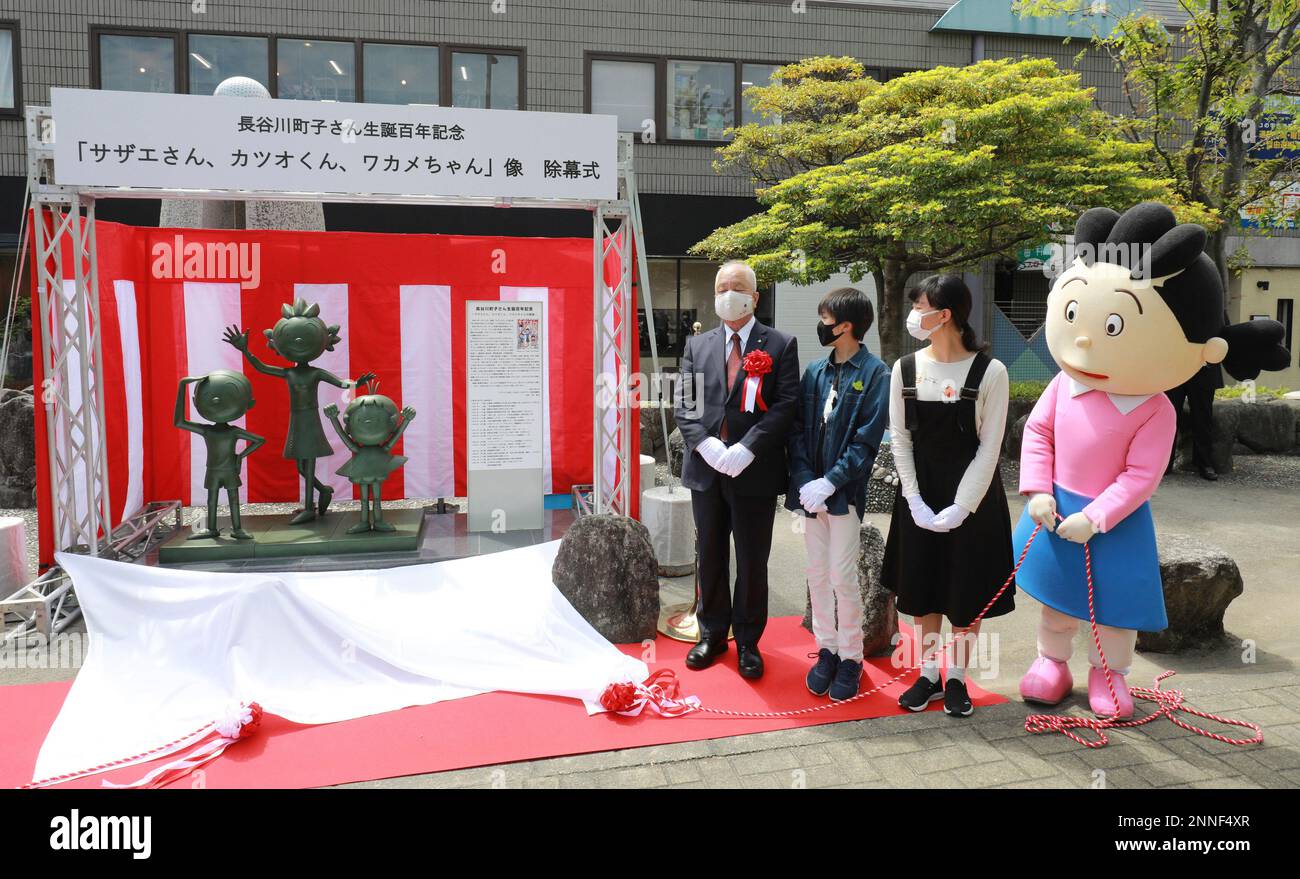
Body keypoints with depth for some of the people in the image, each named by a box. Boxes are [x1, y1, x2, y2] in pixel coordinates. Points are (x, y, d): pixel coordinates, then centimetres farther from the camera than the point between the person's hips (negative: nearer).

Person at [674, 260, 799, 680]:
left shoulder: (780, 345, 0)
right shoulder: (697, 346, 10)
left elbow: (785, 405, -9)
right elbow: (683, 404, 4)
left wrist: (746, 449, -18)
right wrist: (706, 444, -13)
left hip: (755, 472, -3)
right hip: (705, 469, 3)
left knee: (752, 561, 6)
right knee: (710, 556, 14)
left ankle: (748, 641, 22)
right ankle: (712, 633, 29)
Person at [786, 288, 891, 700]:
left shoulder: (875, 373, -6)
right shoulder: (815, 371, 9)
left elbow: (867, 439, -12)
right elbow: (798, 429, 7)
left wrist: (829, 482, -17)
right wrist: (804, 480, -7)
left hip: (845, 491, -5)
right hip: (812, 490, 5)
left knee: (843, 577, -1)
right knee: (817, 574, 11)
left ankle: (851, 657, 15)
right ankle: (827, 648, 24)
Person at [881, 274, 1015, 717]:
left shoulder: (989, 372, -12)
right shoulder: (905, 369, -1)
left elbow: (989, 448, -10)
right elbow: (900, 438, 1)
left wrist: (961, 508, -15)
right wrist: (915, 501, -8)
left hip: (973, 499, -3)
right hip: (920, 496, 3)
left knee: (967, 591, 7)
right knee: (922, 587, 11)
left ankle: (957, 678, 23)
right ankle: (928, 674, 26)